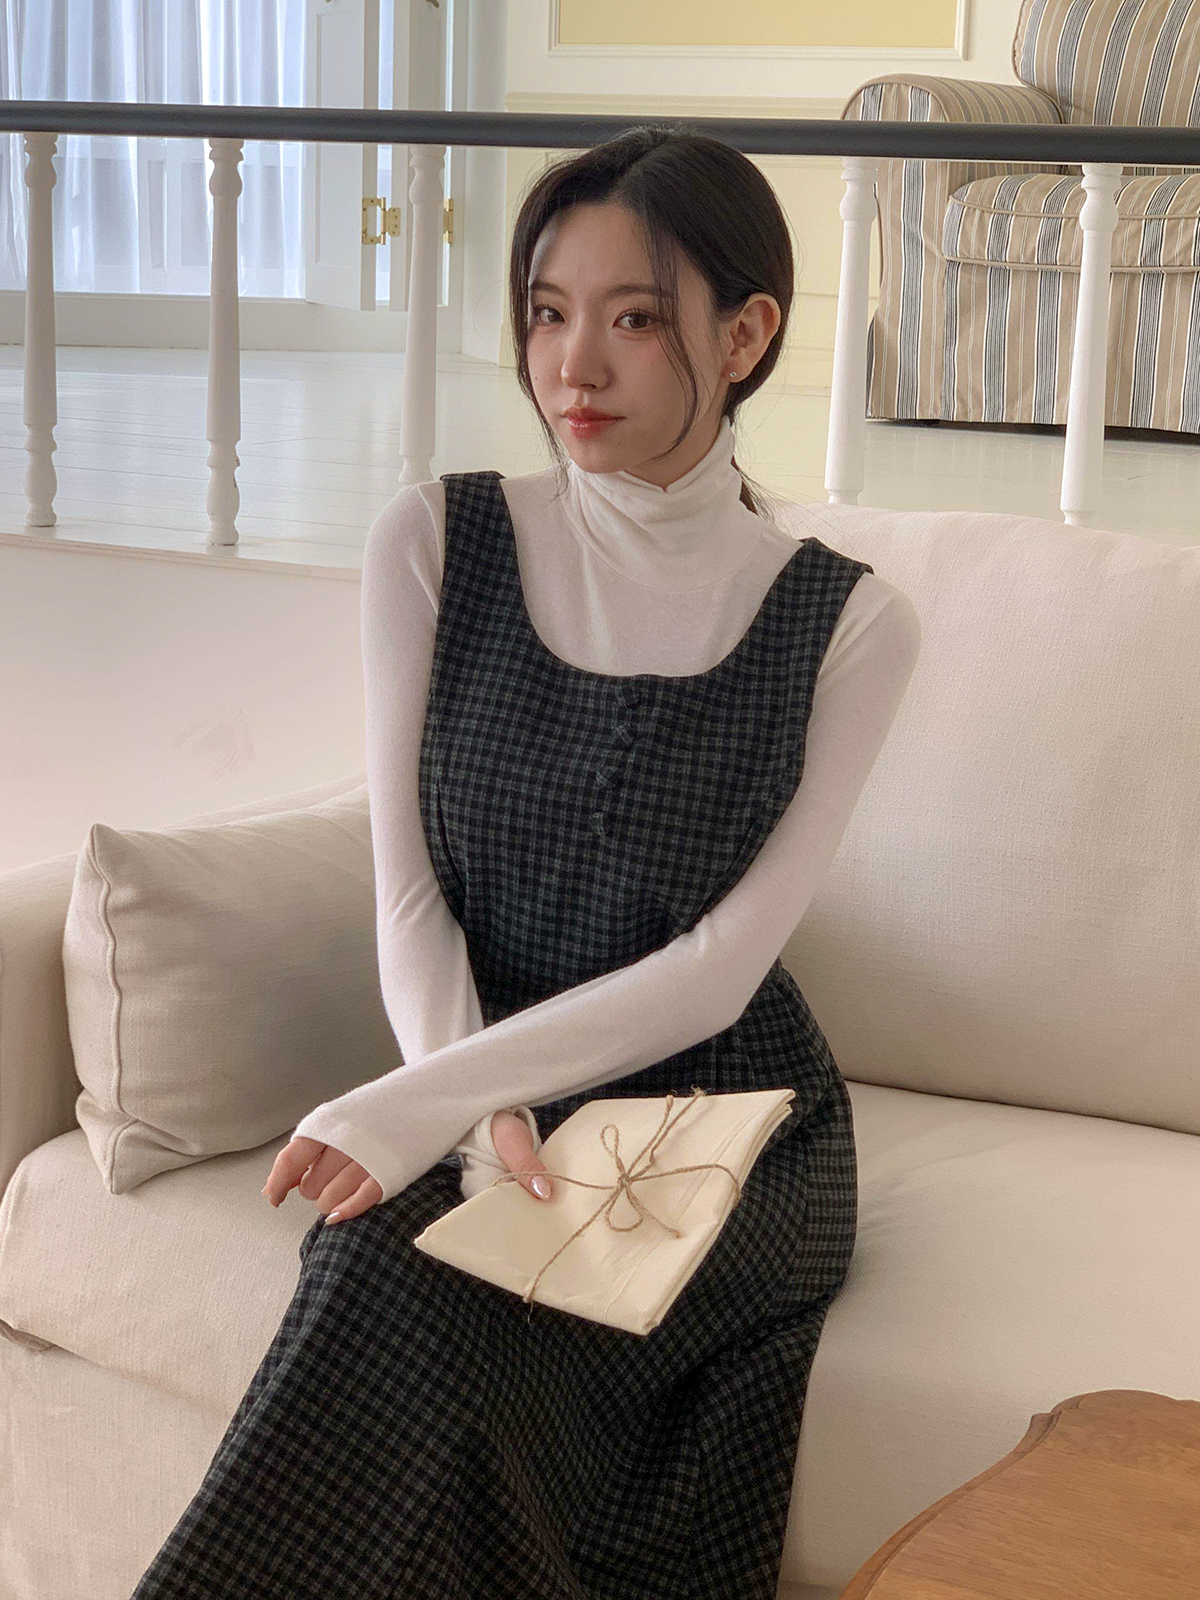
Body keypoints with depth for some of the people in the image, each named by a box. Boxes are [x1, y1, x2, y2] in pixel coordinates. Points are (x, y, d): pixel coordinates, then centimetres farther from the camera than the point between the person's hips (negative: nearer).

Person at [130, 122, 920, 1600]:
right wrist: (482, 1120, -21)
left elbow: (716, 970, -11)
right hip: (482, 1099, 2)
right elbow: (409, 894, -3)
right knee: (382, 1253, -32)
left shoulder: (848, 620, -5)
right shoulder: (436, 544, 0)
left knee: (411, 1301, -29)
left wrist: (412, 1107, -20)